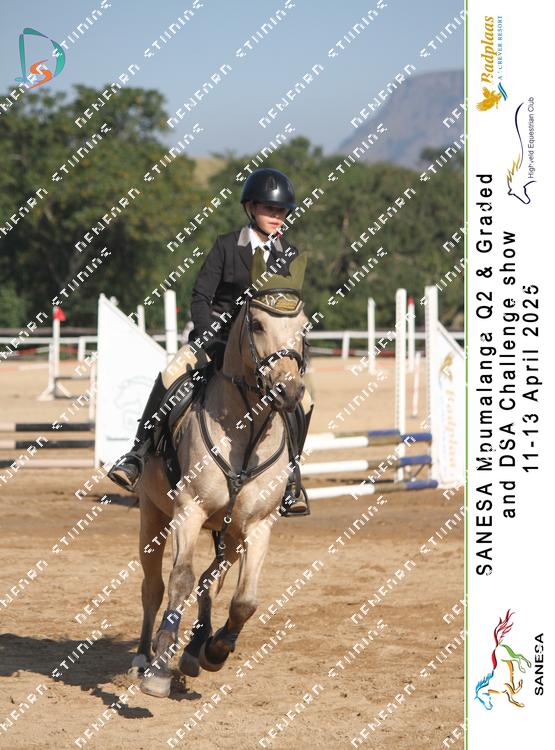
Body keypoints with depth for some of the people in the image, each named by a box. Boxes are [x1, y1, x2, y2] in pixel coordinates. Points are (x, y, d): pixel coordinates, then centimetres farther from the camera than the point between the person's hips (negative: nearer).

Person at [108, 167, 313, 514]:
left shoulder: (289, 255, 7)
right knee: (171, 375, -27)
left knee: (303, 400, -17)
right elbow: (200, 297, -3)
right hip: (217, 332, -2)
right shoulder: (226, 245, -1)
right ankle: (139, 454, -18)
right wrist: (210, 334, -16)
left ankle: (287, 479, -1)